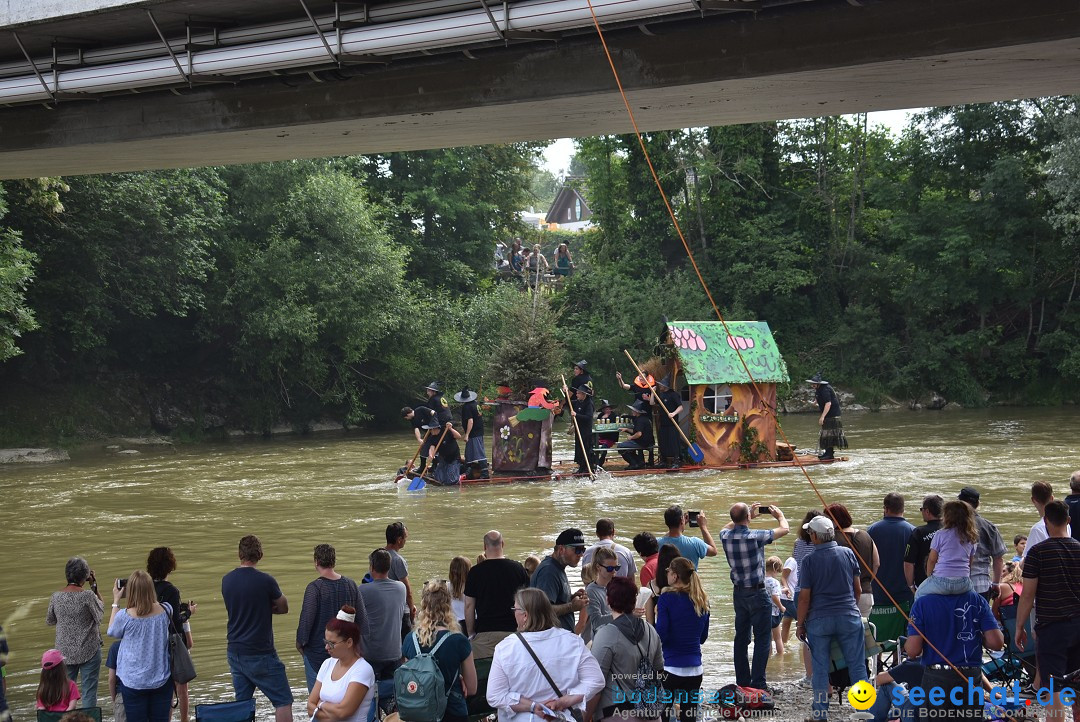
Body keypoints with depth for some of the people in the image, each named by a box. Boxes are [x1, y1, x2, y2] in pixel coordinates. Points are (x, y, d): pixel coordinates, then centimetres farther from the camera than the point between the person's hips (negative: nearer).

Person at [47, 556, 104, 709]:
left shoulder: (56, 597, -5)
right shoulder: (88, 596, -18)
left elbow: (49, 621, 7)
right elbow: (100, 613, -1)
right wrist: (95, 587, 1)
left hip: (65, 651, 4)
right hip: (89, 651, -3)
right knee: (89, 692, 5)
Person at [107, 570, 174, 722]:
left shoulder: (124, 616, -19)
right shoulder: (165, 610, -9)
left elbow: (112, 632, 4)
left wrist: (116, 601, 7)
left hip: (134, 682, -3)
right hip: (161, 680, 3)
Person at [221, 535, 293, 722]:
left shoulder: (226, 580, 3)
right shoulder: (265, 581, -14)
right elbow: (284, 607, 0)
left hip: (235, 652, 6)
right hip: (260, 654, -6)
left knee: (242, 704, 11)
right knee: (283, 700, 0)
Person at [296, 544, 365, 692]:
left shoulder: (314, 587, -16)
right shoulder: (350, 585, 2)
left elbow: (306, 619, -17)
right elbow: (362, 617, 7)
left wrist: (300, 642, -3)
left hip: (317, 650, -5)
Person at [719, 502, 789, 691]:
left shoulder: (726, 536, -4)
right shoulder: (755, 537, -20)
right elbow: (784, 529, -6)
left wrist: (750, 516, 28)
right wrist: (779, 515, 15)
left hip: (738, 592, 6)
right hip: (757, 593, -6)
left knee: (741, 638, 12)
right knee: (762, 638, -1)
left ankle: (742, 682, 16)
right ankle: (758, 683, -5)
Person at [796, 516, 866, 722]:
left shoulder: (809, 561, -8)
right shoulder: (847, 553, 0)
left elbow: (804, 597, -7)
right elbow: (858, 588, 7)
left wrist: (800, 624, 3)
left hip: (818, 620, -2)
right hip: (849, 617, 2)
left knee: (820, 669, 6)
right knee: (857, 666, 7)